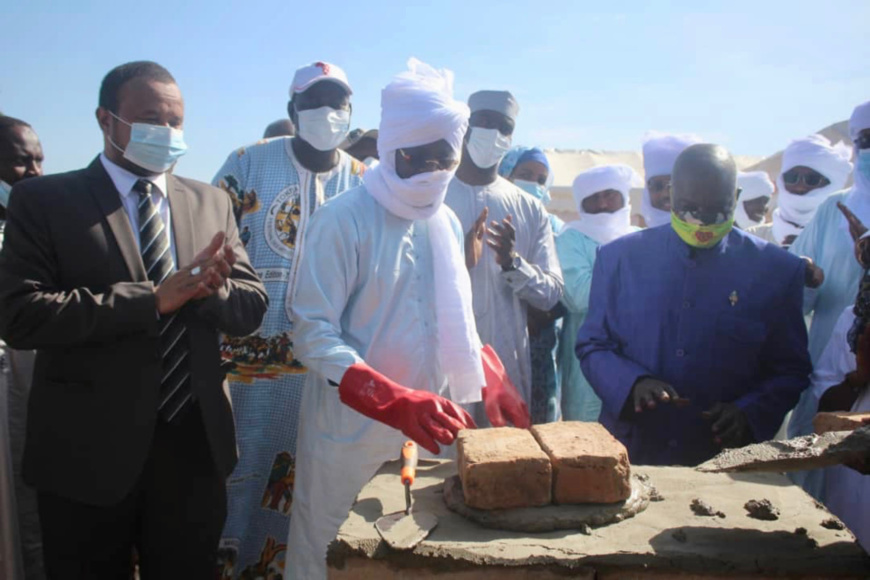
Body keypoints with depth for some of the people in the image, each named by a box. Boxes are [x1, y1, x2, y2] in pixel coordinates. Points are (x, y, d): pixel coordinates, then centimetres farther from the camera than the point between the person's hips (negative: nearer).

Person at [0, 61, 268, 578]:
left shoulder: (212, 203, 6)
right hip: (89, 450, -3)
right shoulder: (45, 199, -4)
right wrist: (152, 299, -23)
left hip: (196, 445, 3)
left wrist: (205, 289, -20)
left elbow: (251, 307, 2)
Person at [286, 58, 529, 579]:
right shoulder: (345, 219, -13)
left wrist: (491, 381, 2)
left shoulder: (446, 221, 6)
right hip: (352, 435, -5)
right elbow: (315, 334, -16)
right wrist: (397, 403, -27)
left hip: (429, 432, 6)